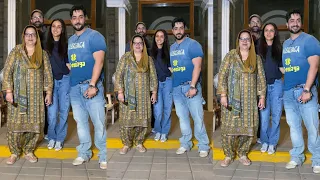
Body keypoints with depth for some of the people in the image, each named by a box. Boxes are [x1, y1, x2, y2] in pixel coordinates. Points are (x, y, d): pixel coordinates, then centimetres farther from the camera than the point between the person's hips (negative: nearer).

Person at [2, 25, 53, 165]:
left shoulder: (43, 54, 9)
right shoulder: (16, 51, 4)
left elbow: (48, 74, 9)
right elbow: (7, 71, 0)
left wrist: (49, 93, 4)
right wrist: (8, 91, -7)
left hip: (36, 96, 2)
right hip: (18, 95, -1)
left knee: (35, 124, 1)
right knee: (15, 123, -3)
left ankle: (28, 151, 17)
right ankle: (14, 152, 11)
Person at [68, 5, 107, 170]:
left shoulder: (94, 36, -5)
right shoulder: (70, 40, 15)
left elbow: (99, 61, -15)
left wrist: (92, 85, -22)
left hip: (91, 85, -6)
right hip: (74, 87, 7)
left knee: (99, 123, -5)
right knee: (80, 122, 13)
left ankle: (103, 156, 3)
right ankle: (84, 153, 24)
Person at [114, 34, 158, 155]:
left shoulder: (149, 59, 8)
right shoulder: (125, 58, 1)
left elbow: (153, 77, 10)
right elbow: (118, 75, -3)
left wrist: (154, 92, 5)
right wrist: (120, 91, -10)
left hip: (144, 95, 2)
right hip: (128, 94, -2)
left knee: (142, 119, 4)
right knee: (126, 119, -3)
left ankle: (139, 143, 20)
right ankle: (126, 144, 10)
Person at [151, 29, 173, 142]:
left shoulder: (168, 51, 5)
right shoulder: (151, 52, 5)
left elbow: (171, 67, 10)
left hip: (168, 82, 1)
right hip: (156, 82, 0)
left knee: (167, 109, 3)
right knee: (158, 110, -5)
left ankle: (164, 132, 16)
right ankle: (158, 131, 17)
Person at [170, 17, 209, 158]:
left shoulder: (192, 44, -6)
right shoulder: (171, 48, 14)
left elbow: (197, 66, -14)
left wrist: (192, 86, -21)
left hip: (190, 86, -6)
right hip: (176, 88, 6)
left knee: (198, 118, -4)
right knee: (182, 118, 12)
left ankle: (203, 146, 5)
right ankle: (185, 144, 22)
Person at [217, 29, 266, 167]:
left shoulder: (256, 58, 8)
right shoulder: (230, 56, 1)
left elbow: (261, 78, 10)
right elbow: (222, 75, -3)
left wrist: (262, 96, 4)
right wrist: (223, 95, -10)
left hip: (250, 99, 2)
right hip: (232, 98, -2)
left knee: (248, 127, 3)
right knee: (229, 127, -3)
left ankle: (243, 154, 20)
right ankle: (228, 155, 11)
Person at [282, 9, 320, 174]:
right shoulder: (285, 44, 15)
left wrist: (307, 90, -20)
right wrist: (282, 86, 8)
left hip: (304, 89, -6)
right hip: (288, 92, 6)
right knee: (293, 126, 11)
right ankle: (297, 157, 22)